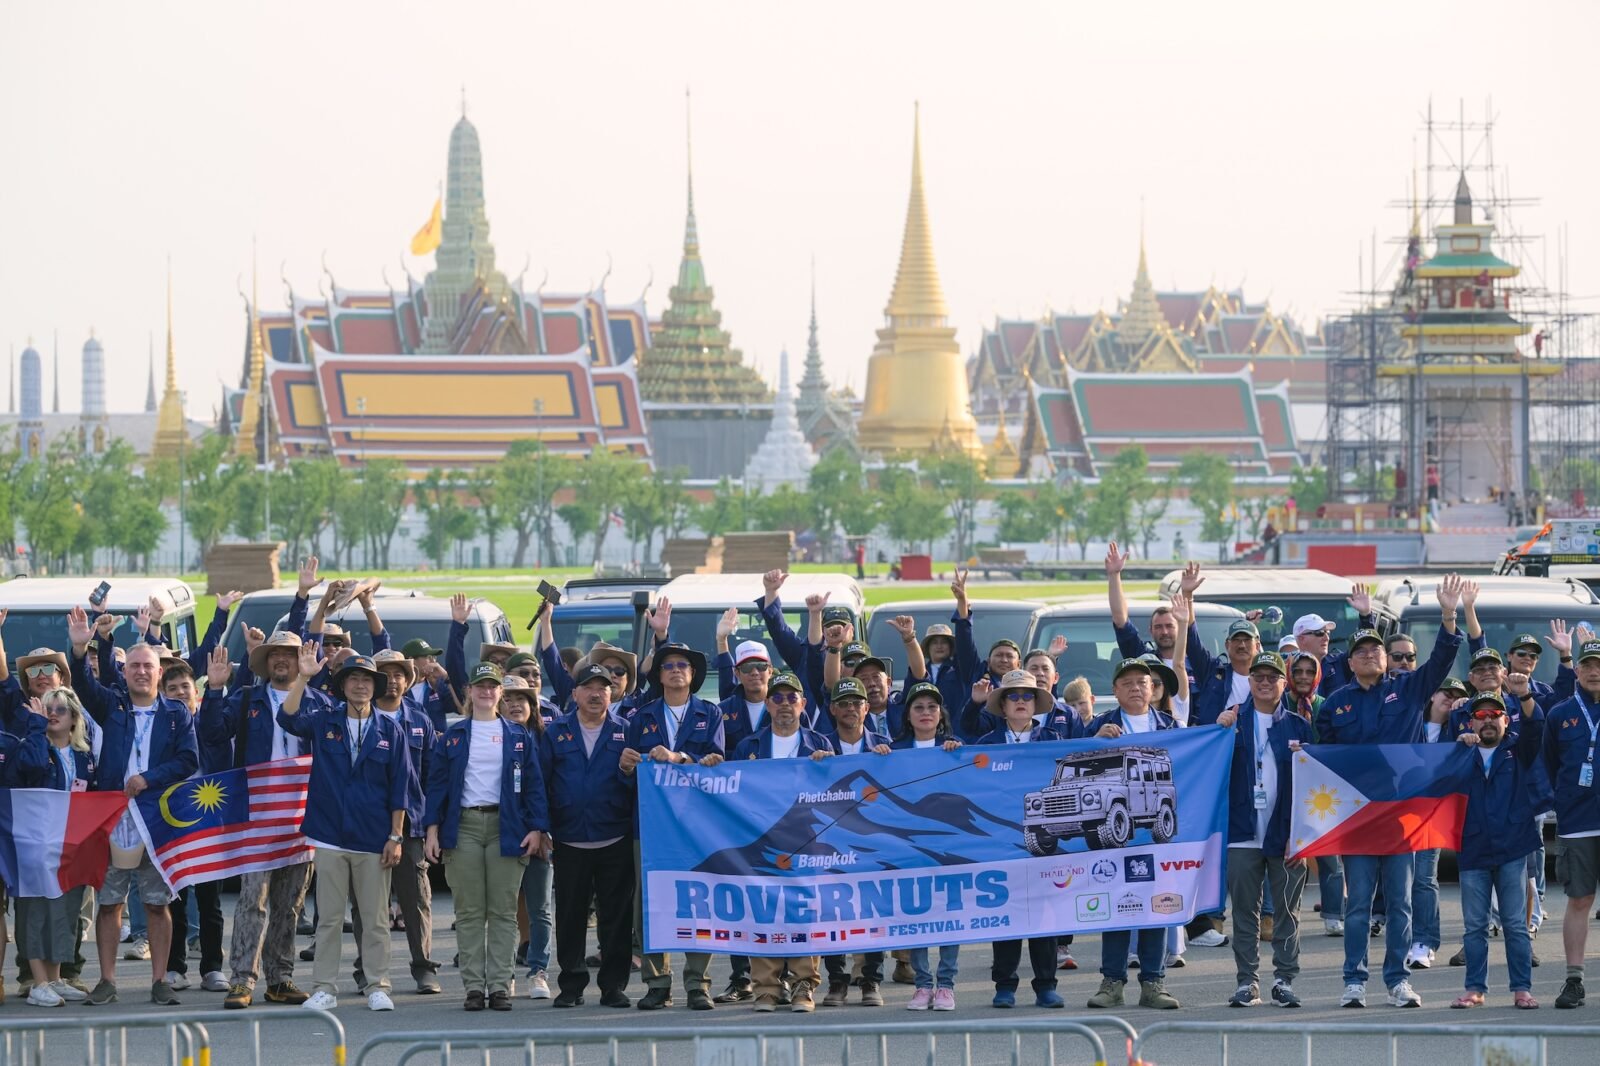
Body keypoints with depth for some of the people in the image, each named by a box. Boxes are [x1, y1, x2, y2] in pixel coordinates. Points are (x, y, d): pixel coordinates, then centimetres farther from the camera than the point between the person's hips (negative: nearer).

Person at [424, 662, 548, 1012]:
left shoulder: (518, 736, 9)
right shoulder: (453, 736, 10)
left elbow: (533, 784, 6)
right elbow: (437, 783, 8)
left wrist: (536, 828, -4)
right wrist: (432, 830, -2)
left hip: (506, 826, 0)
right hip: (463, 827, 0)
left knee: (503, 911, -2)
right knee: (469, 911, -1)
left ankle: (499, 984, 0)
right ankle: (474, 985, 1)